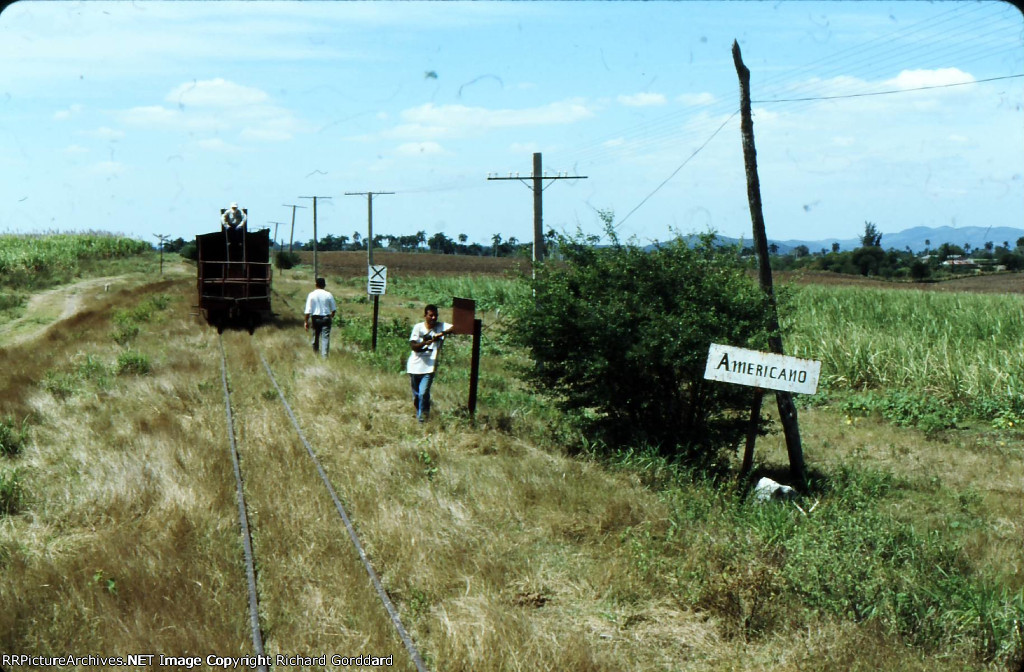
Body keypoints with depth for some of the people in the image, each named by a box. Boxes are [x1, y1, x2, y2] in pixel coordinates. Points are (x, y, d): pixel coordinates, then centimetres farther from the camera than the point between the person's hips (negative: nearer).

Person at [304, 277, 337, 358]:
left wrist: (306, 321, -2)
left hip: (315, 318, 1)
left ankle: (315, 353, 29)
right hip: (326, 318, -1)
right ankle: (324, 355, -14)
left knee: (315, 336, 16)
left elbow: (308, 310, -8)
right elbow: (333, 309, 6)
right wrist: (332, 317, 25)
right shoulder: (328, 295, -3)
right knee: (325, 337, -3)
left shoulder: (312, 295, -5)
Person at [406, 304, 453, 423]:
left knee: (423, 394, -16)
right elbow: (413, 346, -11)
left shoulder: (441, 326, -4)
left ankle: (422, 419, -1)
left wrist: (442, 334, -34)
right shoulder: (418, 327, -4)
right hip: (415, 367, 1)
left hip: (429, 368, -1)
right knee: (416, 395, 14)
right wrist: (425, 343, -29)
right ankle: (419, 414, 36)